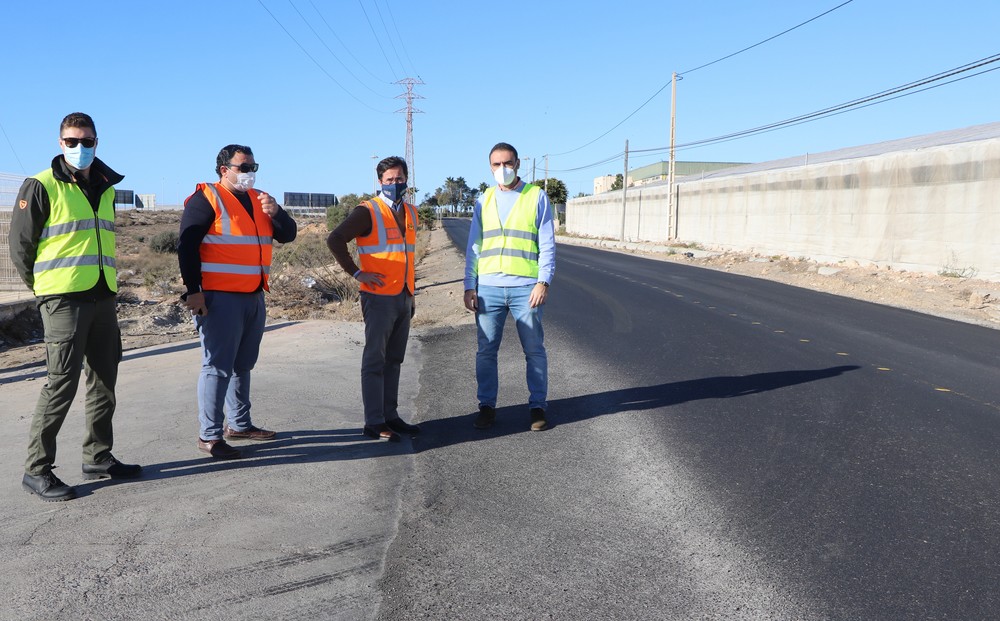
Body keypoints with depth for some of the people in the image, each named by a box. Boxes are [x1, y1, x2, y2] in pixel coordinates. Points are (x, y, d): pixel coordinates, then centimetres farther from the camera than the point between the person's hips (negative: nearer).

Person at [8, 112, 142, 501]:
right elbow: (20, 246, -2)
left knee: (104, 381, 11)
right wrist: (43, 287, 6)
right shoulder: (42, 187, -5)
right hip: (63, 299, -7)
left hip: (103, 297, 7)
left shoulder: (106, 188, 14)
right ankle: (37, 470, 5)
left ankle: (98, 458, 23)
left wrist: (103, 282, 18)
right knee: (61, 383, -6)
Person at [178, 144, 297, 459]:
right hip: (221, 299, -7)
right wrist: (193, 290, -18)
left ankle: (238, 424, 25)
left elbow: (288, 234, 12)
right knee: (218, 366, -7)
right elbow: (186, 244, -12)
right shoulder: (207, 198, -5)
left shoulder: (259, 199, 16)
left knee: (242, 365, 15)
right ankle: (209, 435, -1)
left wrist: (275, 212, -8)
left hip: (254, 297, 7)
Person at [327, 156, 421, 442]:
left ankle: (391, 415, 22)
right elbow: (335, 240, -13)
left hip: (403, 298, 7)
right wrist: (358, 273, -14)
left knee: (394, 360, 13)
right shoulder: (368, 212, -8)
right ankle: (374, 423, 3)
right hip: (379, 297, -7)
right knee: (375, 360, -2)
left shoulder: (411, 213, 14)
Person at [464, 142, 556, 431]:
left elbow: (547, 245, 2)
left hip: (525, 288, -2)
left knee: (534, 350, 4)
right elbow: (473, 247, 13)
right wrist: (469, 287, 5)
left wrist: (543, 282, -10)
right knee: (486, 351, 5)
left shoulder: (536, 196, 5)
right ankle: (487, 406, 16)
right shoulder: (484, 200, 13)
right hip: (488, 288, 2)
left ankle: (537, 406, 15)